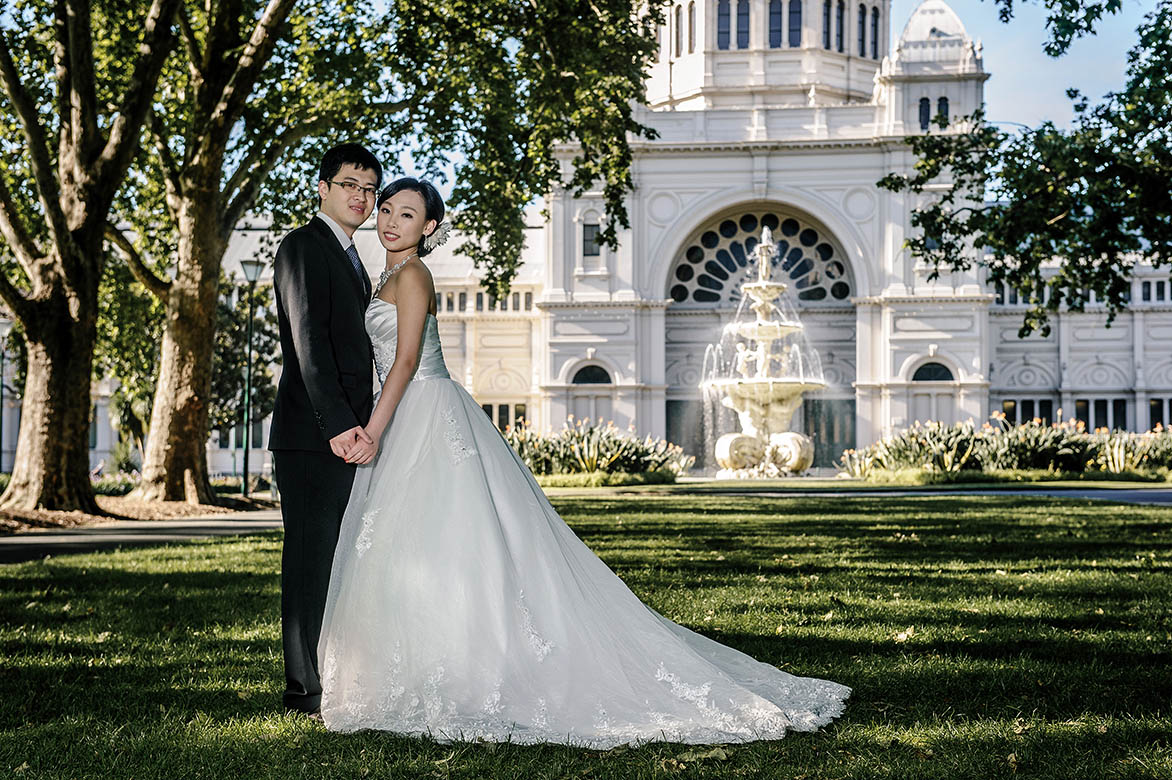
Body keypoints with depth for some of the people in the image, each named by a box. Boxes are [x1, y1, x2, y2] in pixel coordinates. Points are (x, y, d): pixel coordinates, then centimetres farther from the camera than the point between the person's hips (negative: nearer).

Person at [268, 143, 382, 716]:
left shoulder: (351, 259, 22)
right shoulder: (304, 247, -7)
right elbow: (309, 342, -18)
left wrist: (362, 424, 16)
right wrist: (338, 425, -24)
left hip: (347, 433, 9)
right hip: (313, 436, -9)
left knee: (340, 563, 13)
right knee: (312, 559, -5)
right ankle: (307, 691, 1)